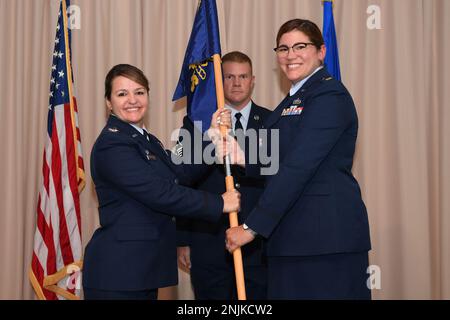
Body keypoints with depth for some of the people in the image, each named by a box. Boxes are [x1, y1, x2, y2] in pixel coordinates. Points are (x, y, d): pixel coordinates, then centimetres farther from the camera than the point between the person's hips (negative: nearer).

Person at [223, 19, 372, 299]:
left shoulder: (329, 95, -11)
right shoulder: (295, 99, 19)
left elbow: (298, 168, -19)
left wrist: (253, 226, -19)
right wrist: (243, 157, -4)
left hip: (327, 233, -9)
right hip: (293, 234, 9)